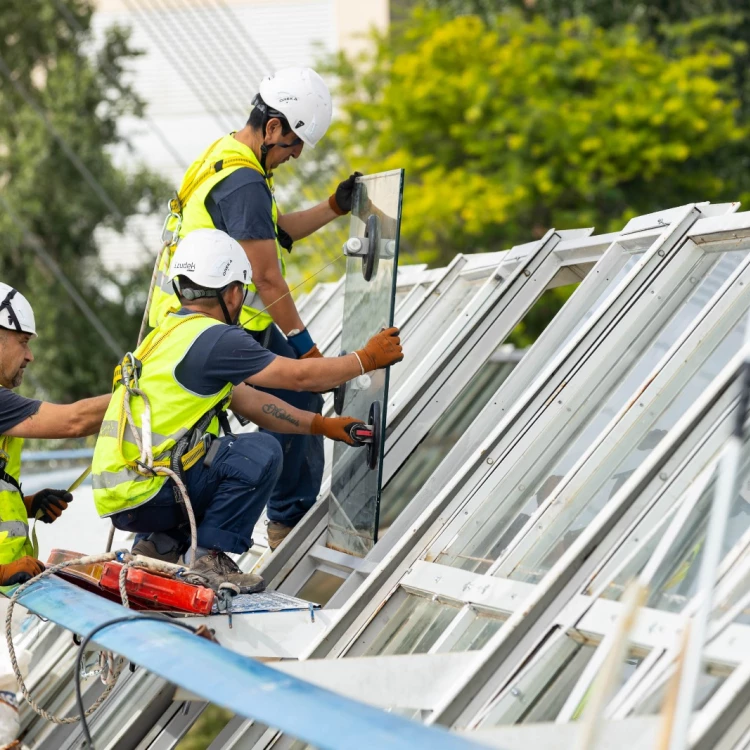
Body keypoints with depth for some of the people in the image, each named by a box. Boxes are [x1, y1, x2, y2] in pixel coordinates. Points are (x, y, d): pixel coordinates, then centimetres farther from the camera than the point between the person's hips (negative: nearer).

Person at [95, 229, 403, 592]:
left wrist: (321, 425, 25)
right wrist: (367, 359, 6)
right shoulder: (213, 338, -13)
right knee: (260, 453, -16)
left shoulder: (172, 333, 17)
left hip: (120, 490, 10)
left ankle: (160, 544, 15)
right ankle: (209, 556, -10)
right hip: (144, 496, -10)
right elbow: (300, 376, -7)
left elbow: (249, 401, 23)